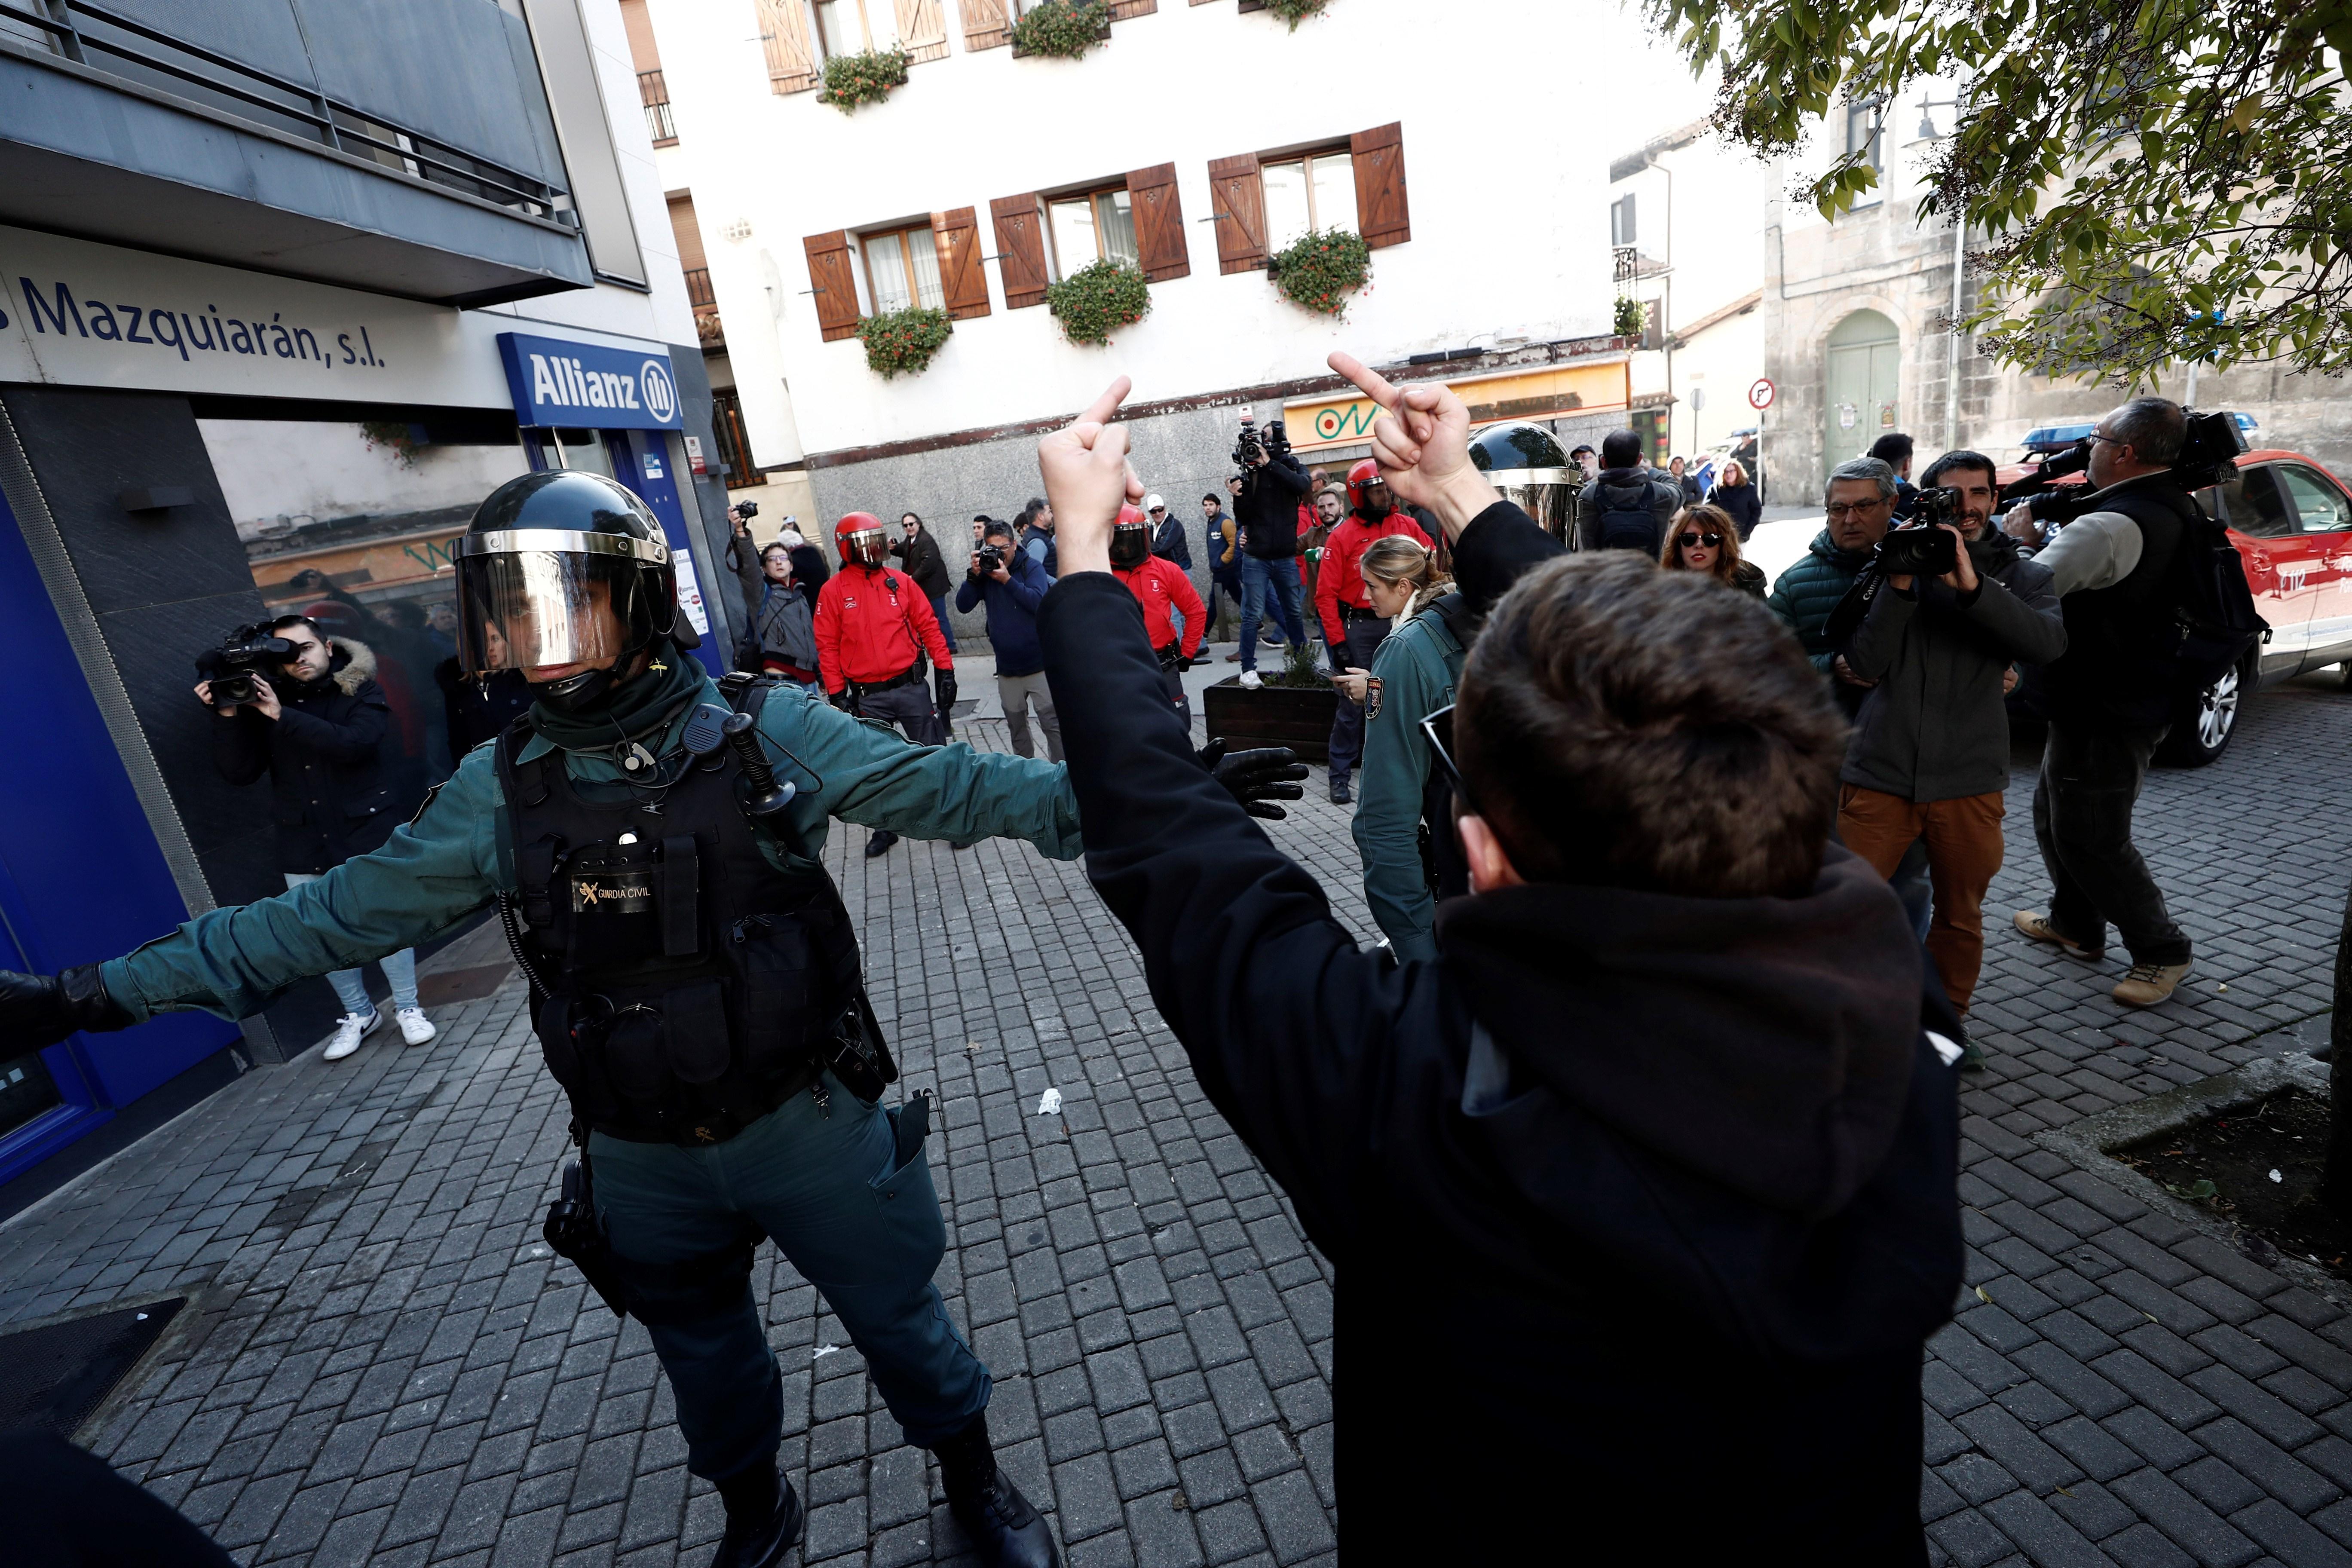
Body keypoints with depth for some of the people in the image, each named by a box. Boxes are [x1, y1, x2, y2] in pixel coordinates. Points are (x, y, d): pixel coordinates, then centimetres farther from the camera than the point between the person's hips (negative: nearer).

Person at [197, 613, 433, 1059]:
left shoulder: (362, 693, -3)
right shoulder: (262, 697, 4)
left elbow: (351, 744, -22)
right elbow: (239, 771, -3)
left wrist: (282, 715, -24)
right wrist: (228, 715, -15)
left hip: (366, 832, -3)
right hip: (304, 842, 3)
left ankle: (408, 1007, 17)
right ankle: (357, 1013, 26)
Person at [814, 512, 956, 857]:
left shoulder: (901, 582, 2)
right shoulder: (833, 591, -2)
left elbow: (929, 627, 3)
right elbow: (828, 647, -1)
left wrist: (945, 671, -2)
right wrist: (837, 694, -4)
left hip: (911, 686, 1)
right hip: (867, 697, 0)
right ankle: (885, 829, 25)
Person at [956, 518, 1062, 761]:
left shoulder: (1031, 568, -4)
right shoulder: (985, 573, 6)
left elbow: (1039, 602, -19)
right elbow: (963, 606, -3)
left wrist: (1007, 580, -23)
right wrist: (973, 576, -16)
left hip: (1039, 665, -4)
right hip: (1007, 668, 4)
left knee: (1052, 723, -6)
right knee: (1016, 726, 14)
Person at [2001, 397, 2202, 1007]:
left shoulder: (2111, 526, -26)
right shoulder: (2176, 510, 8)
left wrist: (2020, 537, -10)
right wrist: (2044, 537, -1)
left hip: (2105, 717, -10)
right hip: (2139, 698, 10)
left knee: (2093, 840, 2)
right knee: (2054, 813, 22)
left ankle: (2163, 952, 16)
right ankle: (2074, 924, 36)